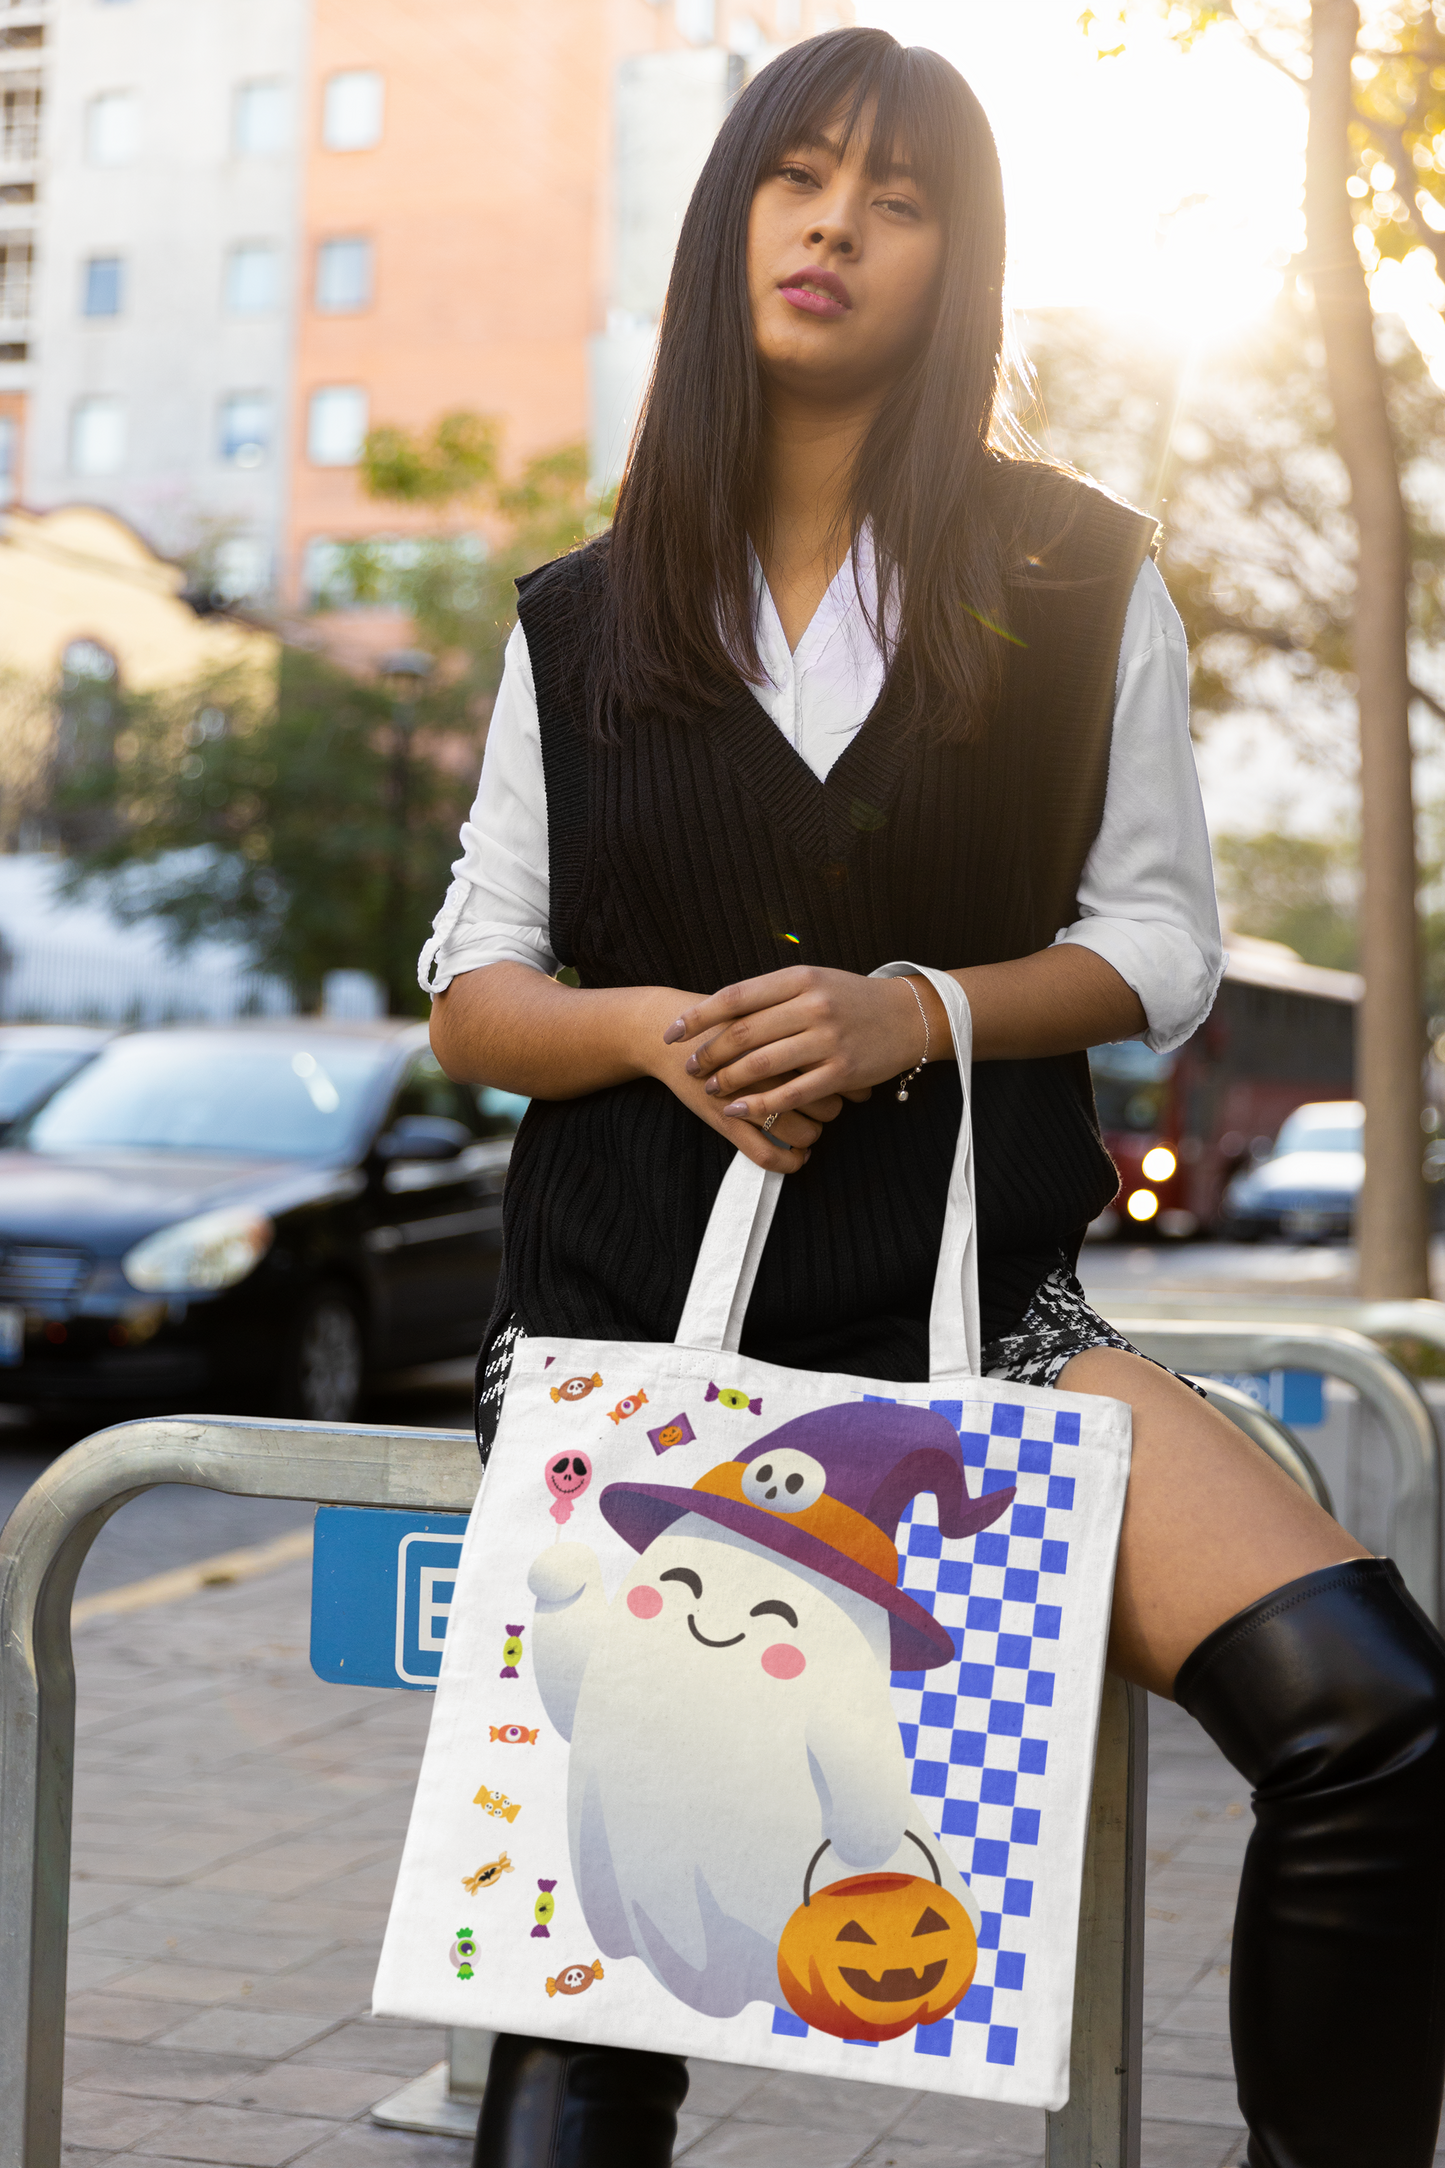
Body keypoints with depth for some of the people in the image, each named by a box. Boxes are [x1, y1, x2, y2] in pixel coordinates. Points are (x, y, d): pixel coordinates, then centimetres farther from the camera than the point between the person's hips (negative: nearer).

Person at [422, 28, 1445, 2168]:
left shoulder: (1079, 579, 9)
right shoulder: (584, 621, 12)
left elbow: (1161, 944, 7)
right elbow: (473, 992, 12)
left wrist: (916, 1013, -11)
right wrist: (661, 1028, -10)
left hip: (963, 1296, 0)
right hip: (625, 1310, 1)